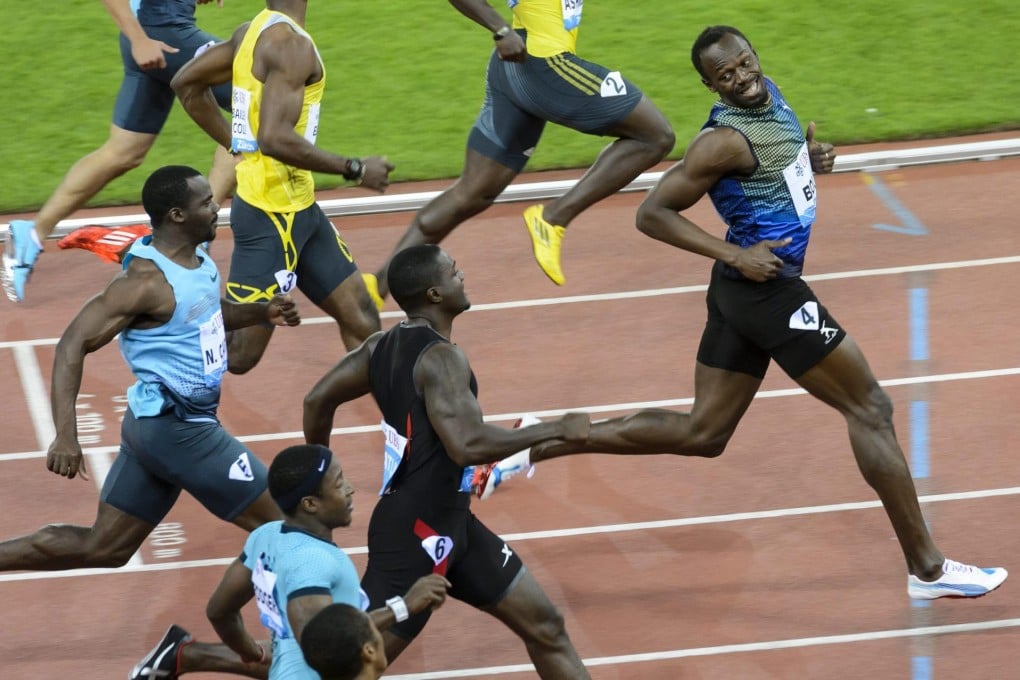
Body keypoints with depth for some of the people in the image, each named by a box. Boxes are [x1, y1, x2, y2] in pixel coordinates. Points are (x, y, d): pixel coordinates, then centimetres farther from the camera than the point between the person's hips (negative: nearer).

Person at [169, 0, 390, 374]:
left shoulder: (252, 31, 8)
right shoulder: (292, 44, -20)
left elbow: (187, 83, 17)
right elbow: (275, 137, -29)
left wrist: (239, 144, 21)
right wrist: (355, 170, -19)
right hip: (272, 214, -10)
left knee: (360, 317, 14)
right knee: (238, 353, -6)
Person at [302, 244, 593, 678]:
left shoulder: (385, 346, 6)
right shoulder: (440, 358, -21)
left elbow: (318, 401, 13)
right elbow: (468, 445, -32)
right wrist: (555, 430, -21)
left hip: (448, 522, 10)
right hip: (416, 532, -10)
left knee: (544, 625, 13)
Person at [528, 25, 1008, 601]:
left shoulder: (769, 94, 6)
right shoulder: (724, 139, -20)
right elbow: (653, 213, -18)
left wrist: (809, 160, 5)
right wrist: (737, 255, -22)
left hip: (744, 292, 10)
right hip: (768, 289, -10)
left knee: (701, 434, 15)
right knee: (870, 408, -1)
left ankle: (544, 443, 13)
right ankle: (927, 569, 5)